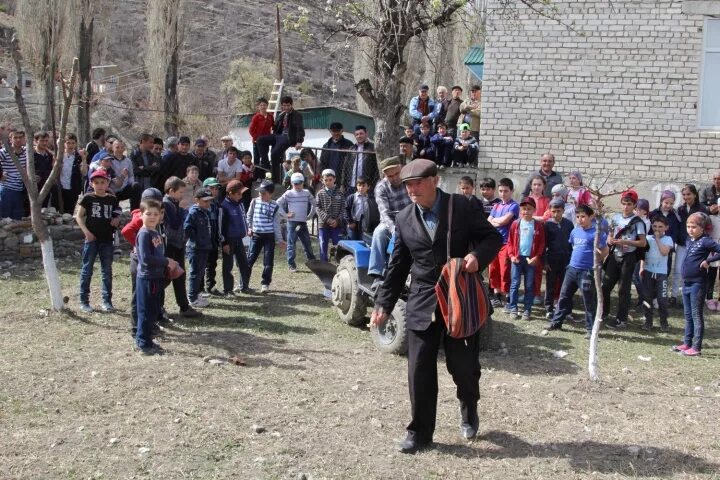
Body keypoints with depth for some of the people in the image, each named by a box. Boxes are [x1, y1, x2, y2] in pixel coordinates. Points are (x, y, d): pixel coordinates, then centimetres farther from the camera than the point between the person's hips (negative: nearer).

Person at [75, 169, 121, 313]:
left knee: (107, 271, 8)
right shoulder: (88, 198, -4)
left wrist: (116, 220, -7)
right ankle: (84, 301, 11)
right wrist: (86, 231, -14)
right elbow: (79, 216, -2)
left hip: (107, 240, 3)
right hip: (91, 239, -3)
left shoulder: (112, 200, 6)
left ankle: (107, 300, 17)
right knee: (87, 270, 4)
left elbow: (116, 217, 17)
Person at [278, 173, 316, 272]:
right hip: (292, 222, -3)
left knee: (307, 243, 10)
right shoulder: (288, 194, -3)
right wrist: (286, 214, -7)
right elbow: (278, 204, -5)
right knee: (291, 244, -1)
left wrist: (310, 215, 12)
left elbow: (313, 203, 20)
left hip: (303, 222, 3)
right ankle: (291, 265, 3)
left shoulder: (307, 193, 7)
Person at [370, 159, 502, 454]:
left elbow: (493, 237, 1)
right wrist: (384, 304, 6)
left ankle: (469, 411, 39)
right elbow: (397, 266, 10)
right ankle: (420, 432, 15)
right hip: (422, 304, 2)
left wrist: (478, 255, -21)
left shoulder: (461, 208, -5)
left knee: (463, 365, 7)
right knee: (419, 370, 0)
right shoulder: (404, 219, 5)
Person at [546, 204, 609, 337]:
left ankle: (591, 329, 11)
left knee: (589, 301, 2)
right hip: (572, 269, 7)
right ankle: (556, 322, 24)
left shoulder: (596, 233, -13)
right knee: (564, 296, 13)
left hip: (587, 272, -7)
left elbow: (605, 251, -8)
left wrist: (593, 261, 1)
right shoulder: (575, 231, 8)